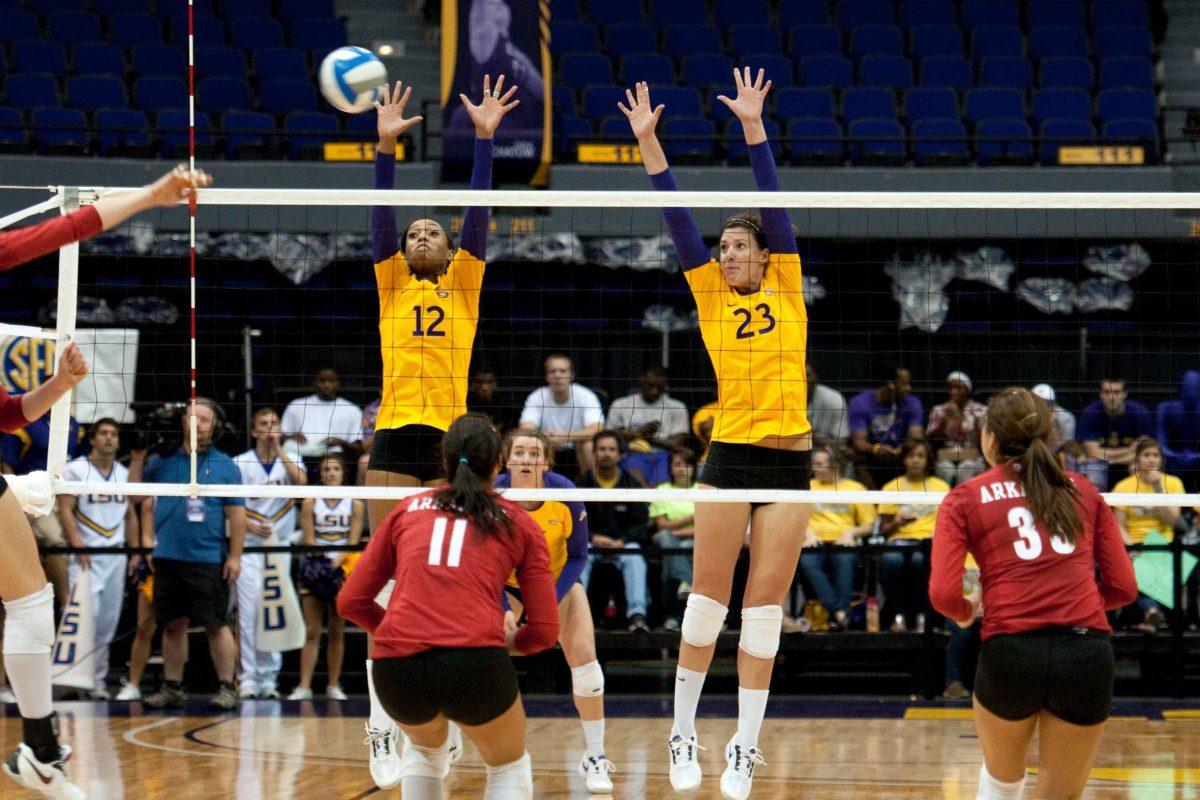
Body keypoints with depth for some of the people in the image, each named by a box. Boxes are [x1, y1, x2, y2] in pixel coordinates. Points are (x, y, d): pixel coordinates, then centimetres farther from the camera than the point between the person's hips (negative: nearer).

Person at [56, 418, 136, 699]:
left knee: (108, 622, 5)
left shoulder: (125, 474, 14)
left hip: (117, 555, 5)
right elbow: (65, 510, -7)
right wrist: (78, 544, -18)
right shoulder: (74, 469, -3)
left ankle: (98, 679, 10)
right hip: (86, 556, -5)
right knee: (87, 615, -17)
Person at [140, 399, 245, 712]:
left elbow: (237, 514, 1)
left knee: (216, 625, -4)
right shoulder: (163, 461, 11)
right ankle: (172, 688, 15)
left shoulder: (225, 465, 4)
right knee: (173, 625, 7)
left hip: (209, 560, -3)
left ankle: (227, 687, 1)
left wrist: (234, 556, -5)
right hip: (168, 557, 3)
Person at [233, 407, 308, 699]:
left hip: (280, 547, 2)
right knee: (249, 611, -8)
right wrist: (252, 526, -19)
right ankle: (247, 677, -6)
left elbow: (301, 481, -15)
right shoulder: (240, 463, 1)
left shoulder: (289, 460, 7)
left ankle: (269, 677, 8)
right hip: (249, 547, -2)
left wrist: (279, 448, -14)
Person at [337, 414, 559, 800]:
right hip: (476, 663, -2)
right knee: (510, 768, 26)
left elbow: (351, 601, 20)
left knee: (425, 748, 36)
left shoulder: (407, 510, 21)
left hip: (396, 668, 2)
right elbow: (544, 631, 13)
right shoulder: (518, 523, 16)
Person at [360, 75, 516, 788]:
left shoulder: (464, 285, 13)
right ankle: (383, 731, -6)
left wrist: (486, 138, -6)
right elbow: (382, 215, 2)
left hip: (450, 438, 0)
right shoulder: (391, 287, 13)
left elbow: (478, 211, 3)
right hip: (395, 439, 0)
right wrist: (387, 146, -10)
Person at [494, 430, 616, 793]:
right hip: (505, 582, 0)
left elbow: (578, 555, -13)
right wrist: (502, 610, -25)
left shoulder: (566, 494, -26)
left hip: (558, 578, 0)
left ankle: (595, 756, -1)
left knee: (583, 654, -14)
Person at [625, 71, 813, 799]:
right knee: (709, 597, 0)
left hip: (790, 464, 0)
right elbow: (679, 221, 2)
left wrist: (753, 126, -5)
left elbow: (775, 206, 1)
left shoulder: (788, 291, 8)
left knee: (765, 604, 2)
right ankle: (683, 733, 11)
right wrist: (648, 142, -5)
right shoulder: (711, 297, 8)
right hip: (730, 458, 0)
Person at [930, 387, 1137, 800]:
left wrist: (965, 613, 16)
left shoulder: (964, 499, 6)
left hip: (1010, 652, -1)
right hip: (1088, 652, 1)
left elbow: (943, 594, -5)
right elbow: (1123, 586, 11)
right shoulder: (1082, 490, 14)